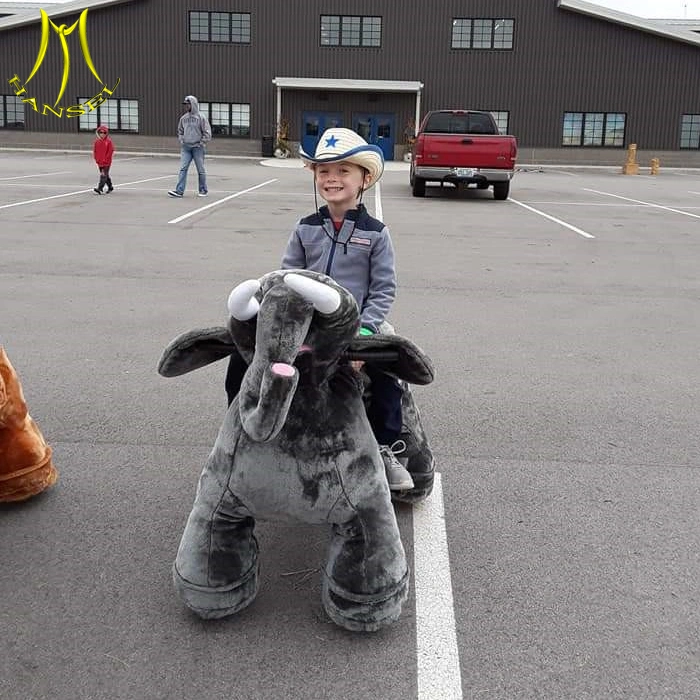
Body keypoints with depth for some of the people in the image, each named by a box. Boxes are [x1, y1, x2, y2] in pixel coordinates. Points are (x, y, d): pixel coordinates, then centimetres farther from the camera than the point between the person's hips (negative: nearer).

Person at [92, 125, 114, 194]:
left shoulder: (109, 141, -7)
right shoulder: (97, 141, 6)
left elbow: (111, 151, -10)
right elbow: (94, 151, 11)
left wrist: (105, 160, -12)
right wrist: (96, 159, 2)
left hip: (106, 162, -5)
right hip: (99, 162, 5)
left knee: (103, 175, -10)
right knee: (106, 175, 14)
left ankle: (99, 189, -16)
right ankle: (110, 187, 28)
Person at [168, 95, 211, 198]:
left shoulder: (201, 117, -5)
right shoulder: (183, 118, 10)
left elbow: (207, 132, -6)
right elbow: (180, 131, 23)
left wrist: (202, 143, -10)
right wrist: (181, 140, 9)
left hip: (197, 148, -4)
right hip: (185, 148, 4)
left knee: (201, 170, 4)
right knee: (183, 169, -5)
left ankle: (203, 190, 16)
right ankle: (179, 191, -9)